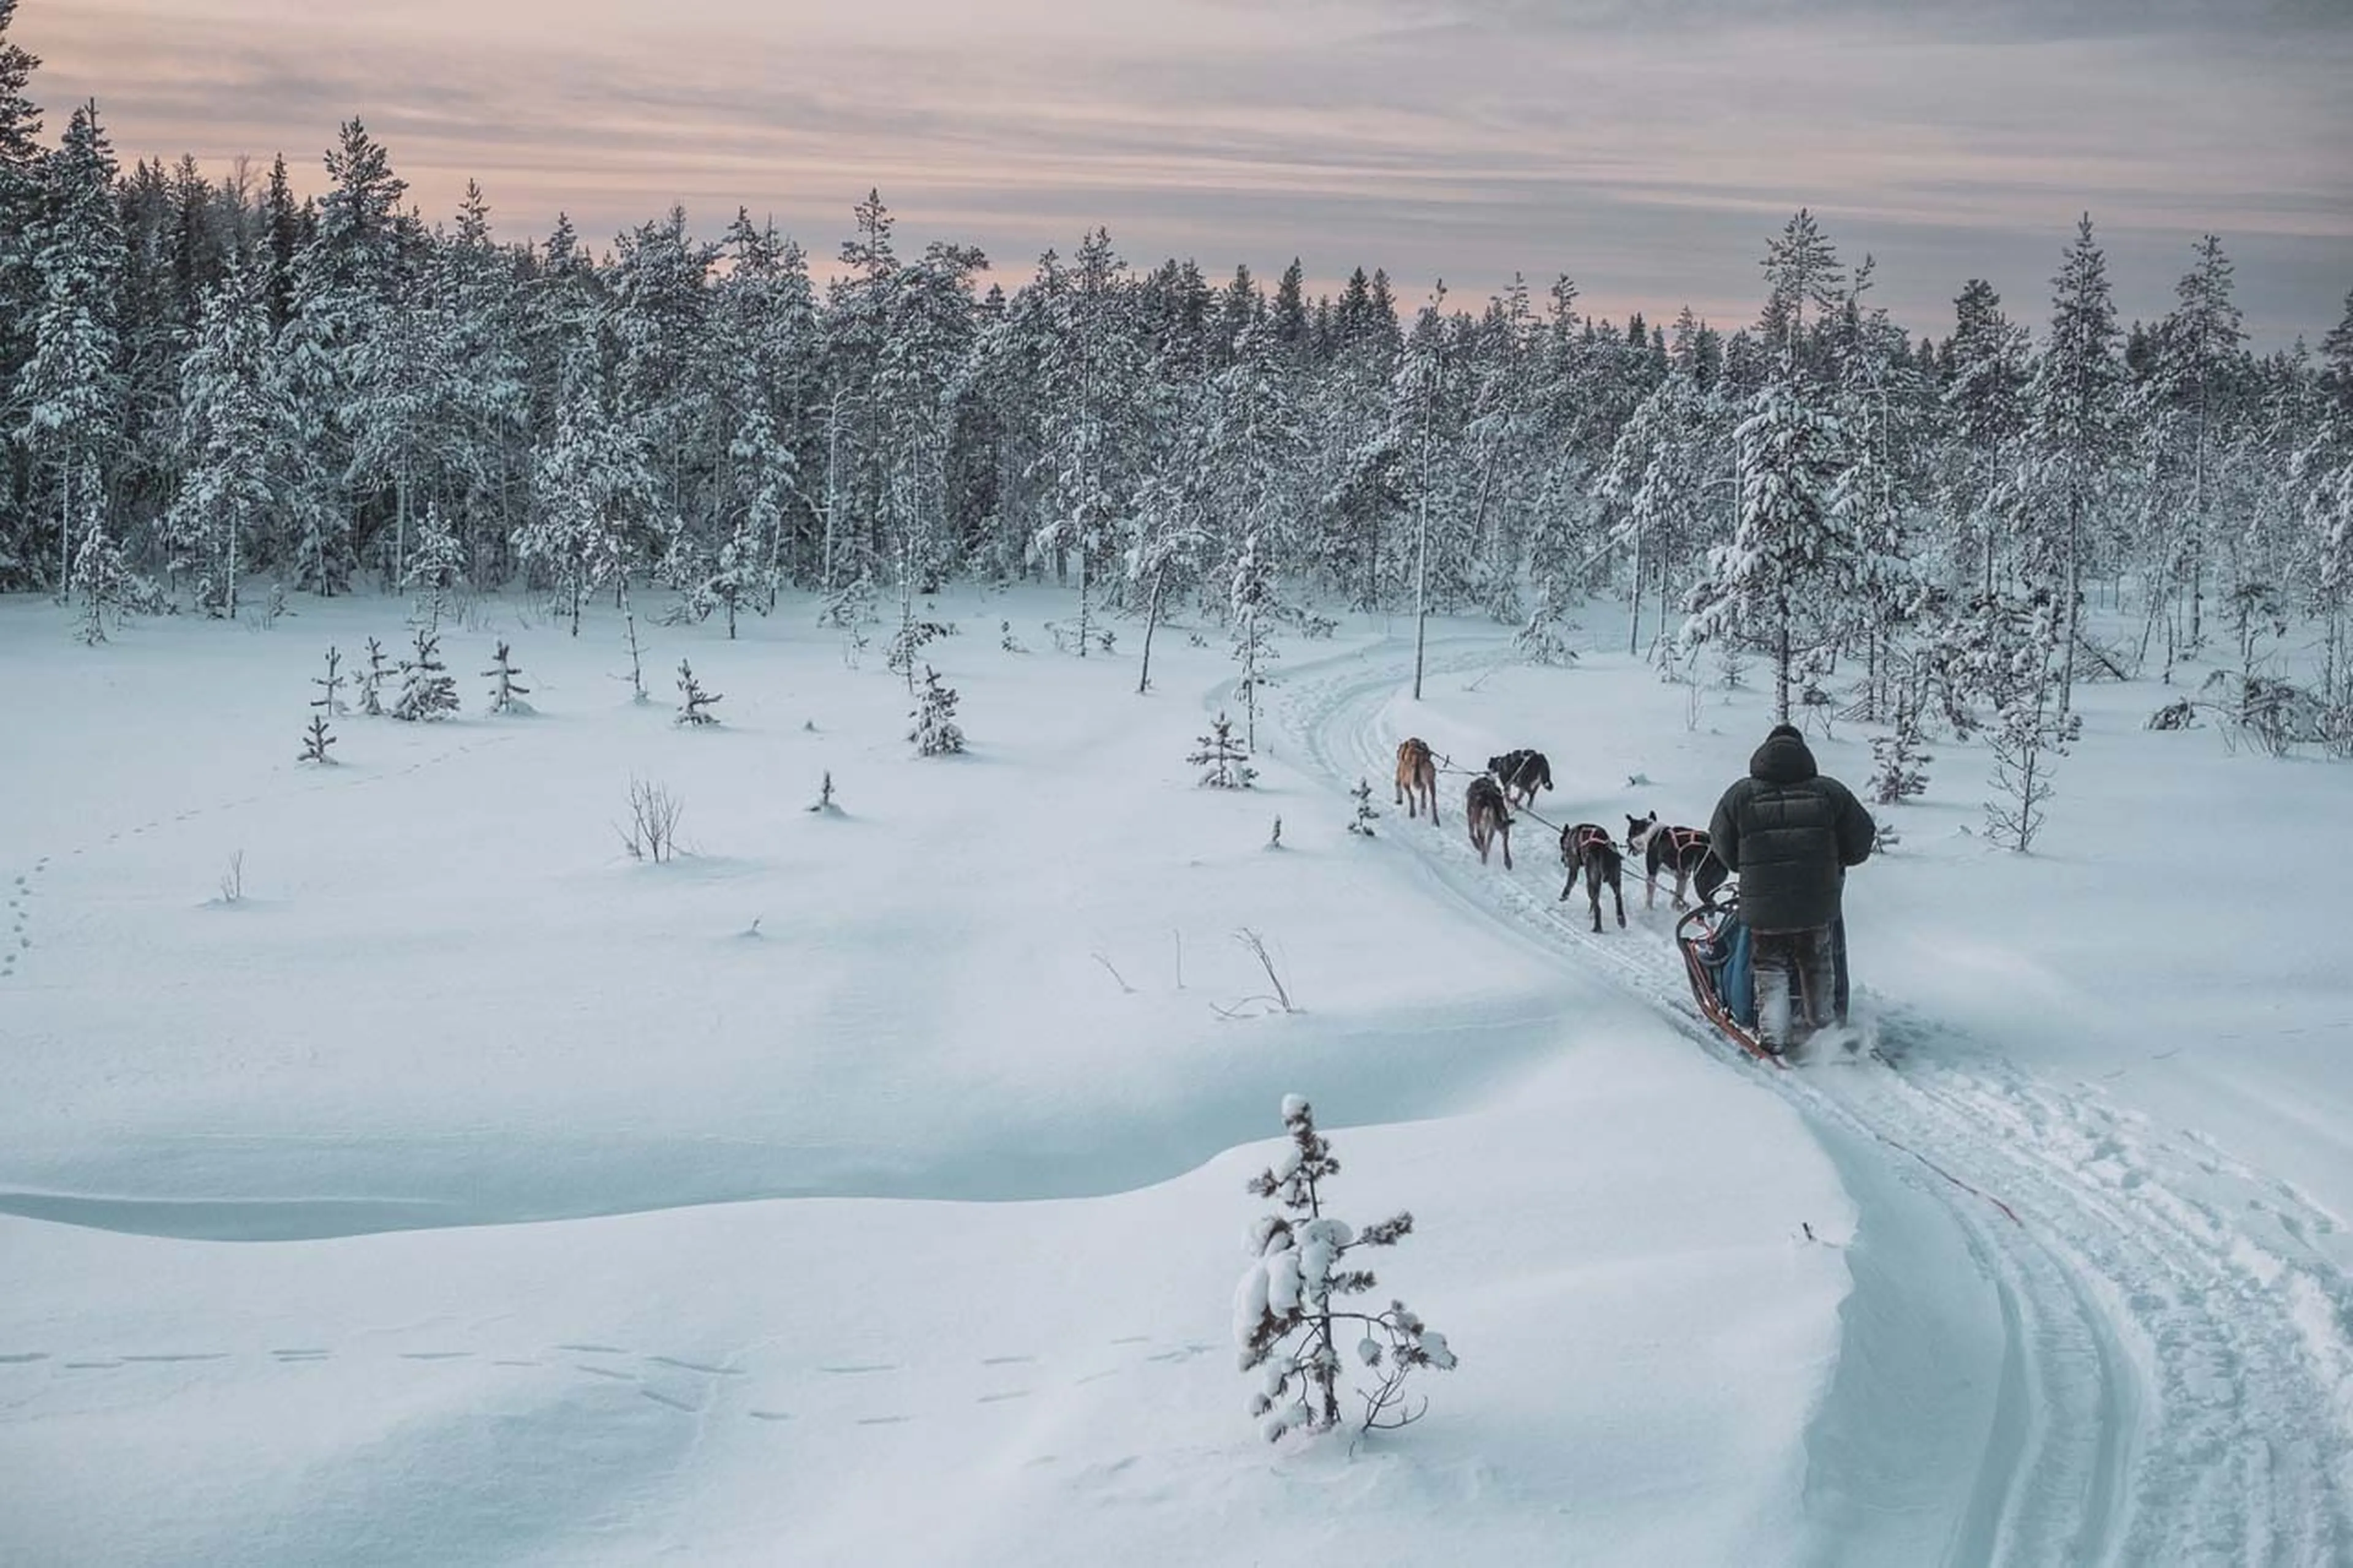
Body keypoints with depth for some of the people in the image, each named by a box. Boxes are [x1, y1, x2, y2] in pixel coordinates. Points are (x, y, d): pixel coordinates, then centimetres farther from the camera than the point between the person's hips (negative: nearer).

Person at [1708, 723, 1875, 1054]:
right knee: (1818, 969, 20)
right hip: (1819, 903, 1)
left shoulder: (1740, 796, -5)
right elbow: (1861, 839, 4)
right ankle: (1823, 1030, 30)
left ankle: (1772, 1038, 3)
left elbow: (1723, 848, 4)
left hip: (1763, 906, -1)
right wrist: (1833, 863, 22)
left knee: (1771, 971, 11)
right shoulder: (1830, 792, -3)